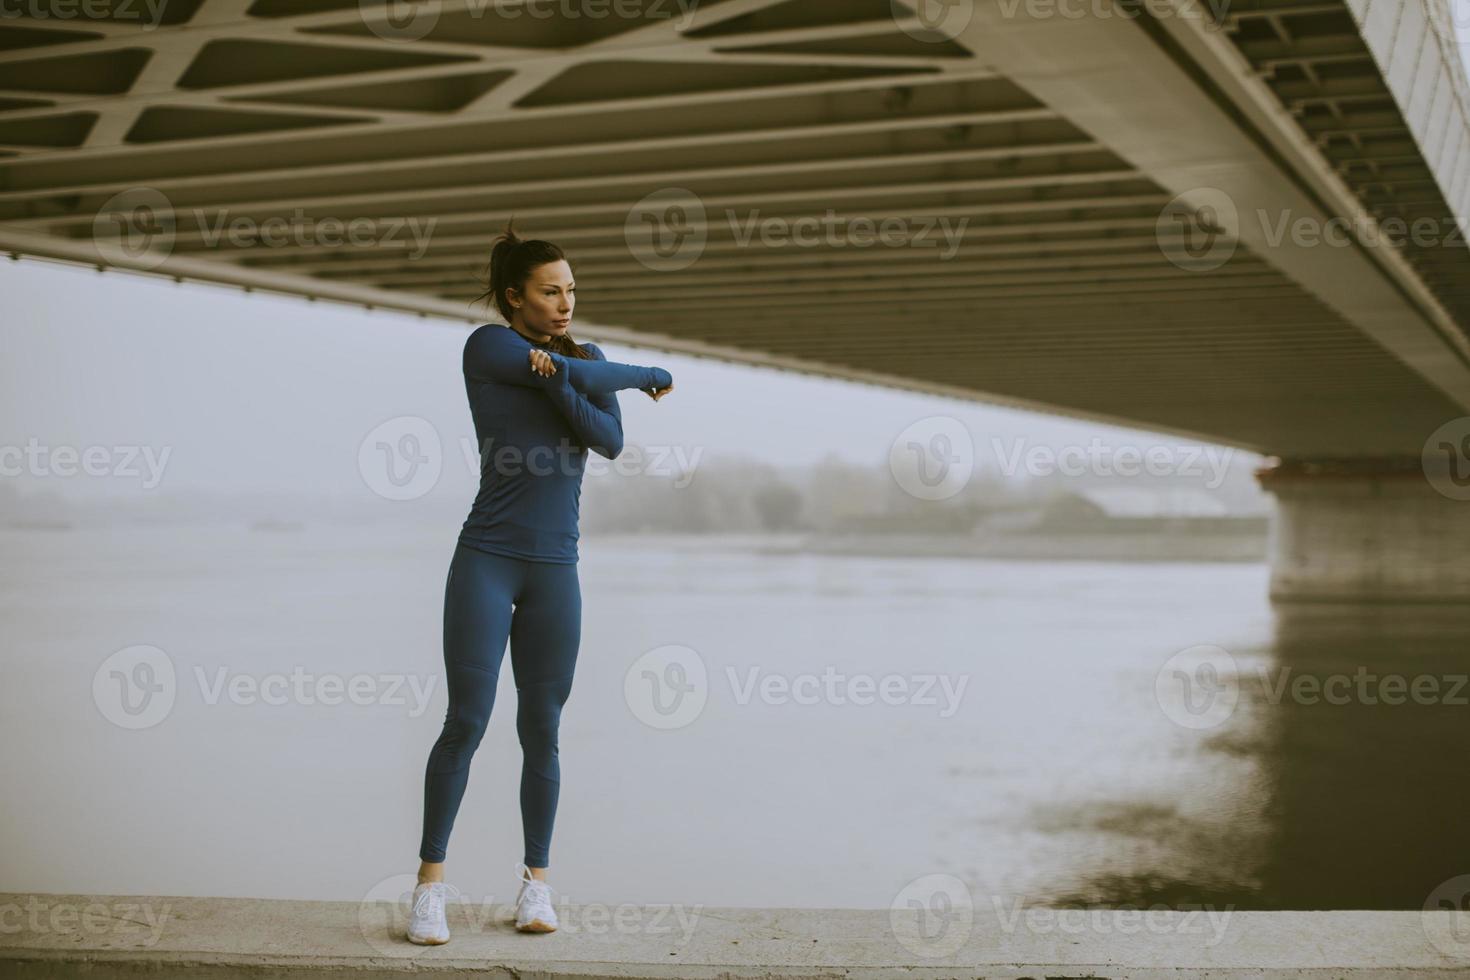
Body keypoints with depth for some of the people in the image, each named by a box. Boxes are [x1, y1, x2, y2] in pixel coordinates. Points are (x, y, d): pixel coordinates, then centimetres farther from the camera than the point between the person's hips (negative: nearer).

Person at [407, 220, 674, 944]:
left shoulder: (589, 359, 13)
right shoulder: (488, 345, -2)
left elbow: (611, 441, -3)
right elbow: (586, 377, -12)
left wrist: (555, 380, -15)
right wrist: (649, 376, 3)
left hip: (555, 570, 4)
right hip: (487, 561, -4)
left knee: (542, 729, 6)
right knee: (466, 721, -6)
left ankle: (536, 882, 15)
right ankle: (431, 882, 2)